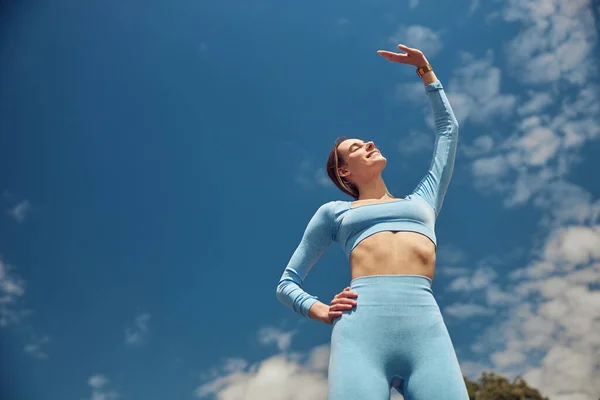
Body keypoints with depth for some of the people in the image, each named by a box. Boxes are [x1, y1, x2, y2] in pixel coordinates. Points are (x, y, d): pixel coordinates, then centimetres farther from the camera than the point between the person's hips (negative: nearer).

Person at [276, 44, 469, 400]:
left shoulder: (422, 201, 34)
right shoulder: (334, 212, 26)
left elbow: (448, 128, 43)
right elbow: (286, 284, 25)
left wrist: (425, 70, 46)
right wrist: (321, 311, 5)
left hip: (426, 327, 2)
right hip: (362, 330, -2)